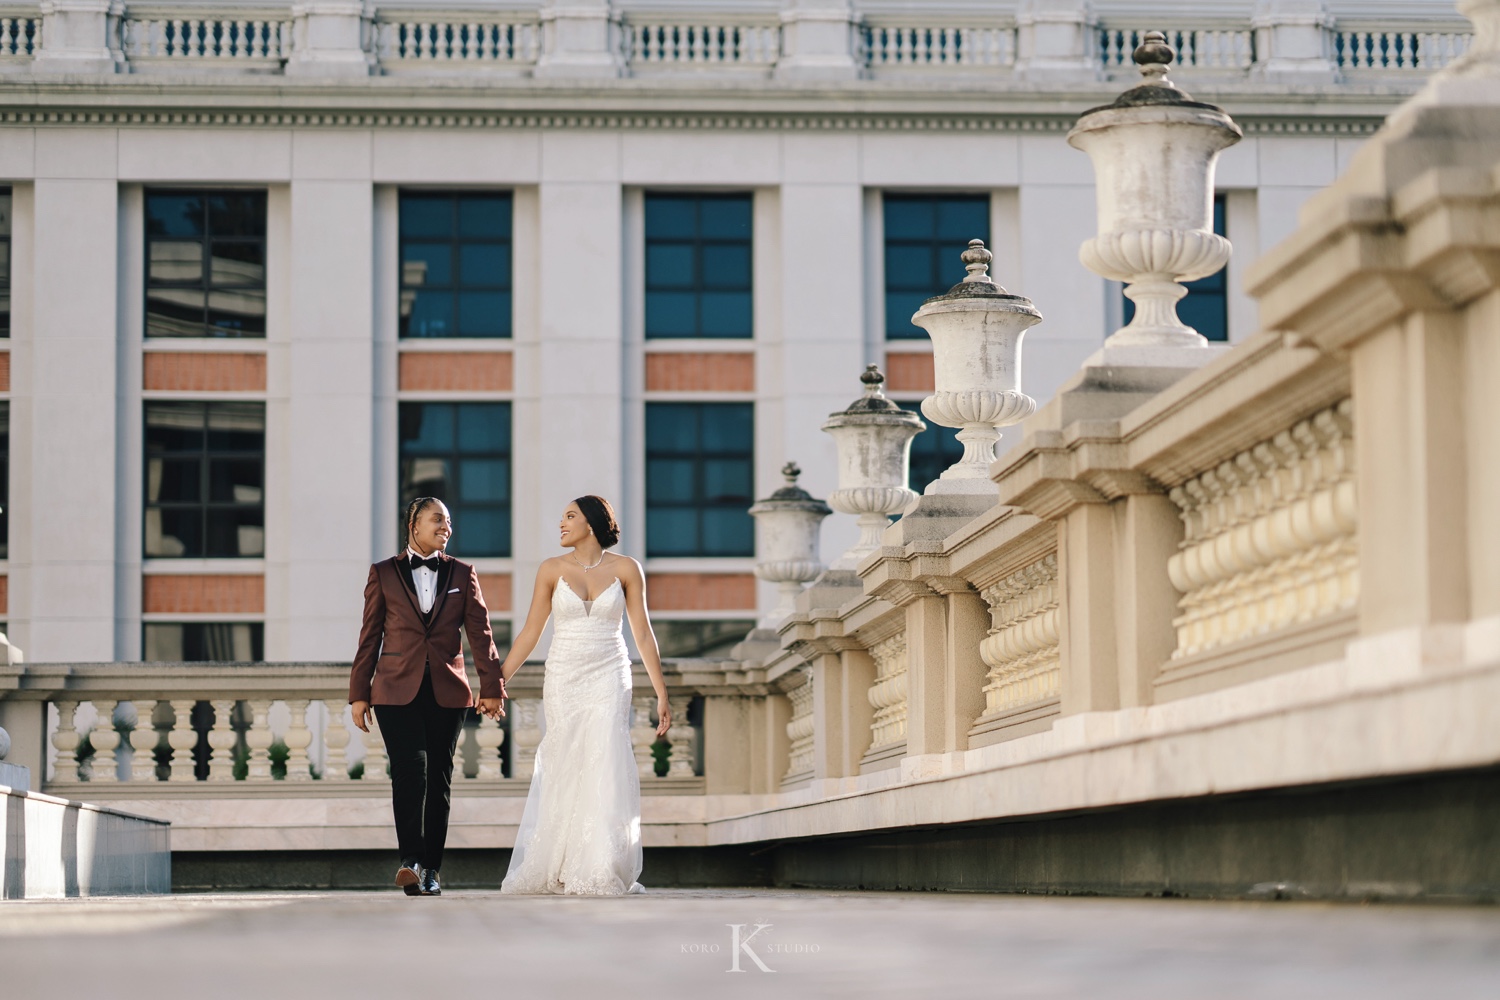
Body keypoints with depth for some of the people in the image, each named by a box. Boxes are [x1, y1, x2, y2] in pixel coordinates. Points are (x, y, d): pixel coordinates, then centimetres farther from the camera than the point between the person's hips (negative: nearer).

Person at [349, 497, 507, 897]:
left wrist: (492, 686, -5)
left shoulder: (462, 574, 10)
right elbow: (369, 637, 6)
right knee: (409, 768, -18)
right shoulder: (384, 573, 6)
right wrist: (358, 694, 2)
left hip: (447, 693, 2)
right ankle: (410, 860, -22)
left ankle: (430, 869, 10)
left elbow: (480, 633, 5)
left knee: (439, 778, 4)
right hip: (397, 691, -2)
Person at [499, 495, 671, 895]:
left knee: (603, 767, -11)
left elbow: (643, 634, 3)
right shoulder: (552, 569, 2)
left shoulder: (625, 569, 0)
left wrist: (661, 693, 1)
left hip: (608, 680, -1)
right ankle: (547, 866, 13)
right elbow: (530, 632, 5)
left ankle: (601, 870, -5)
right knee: (562, 773, 3)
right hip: (563, 680, 1)